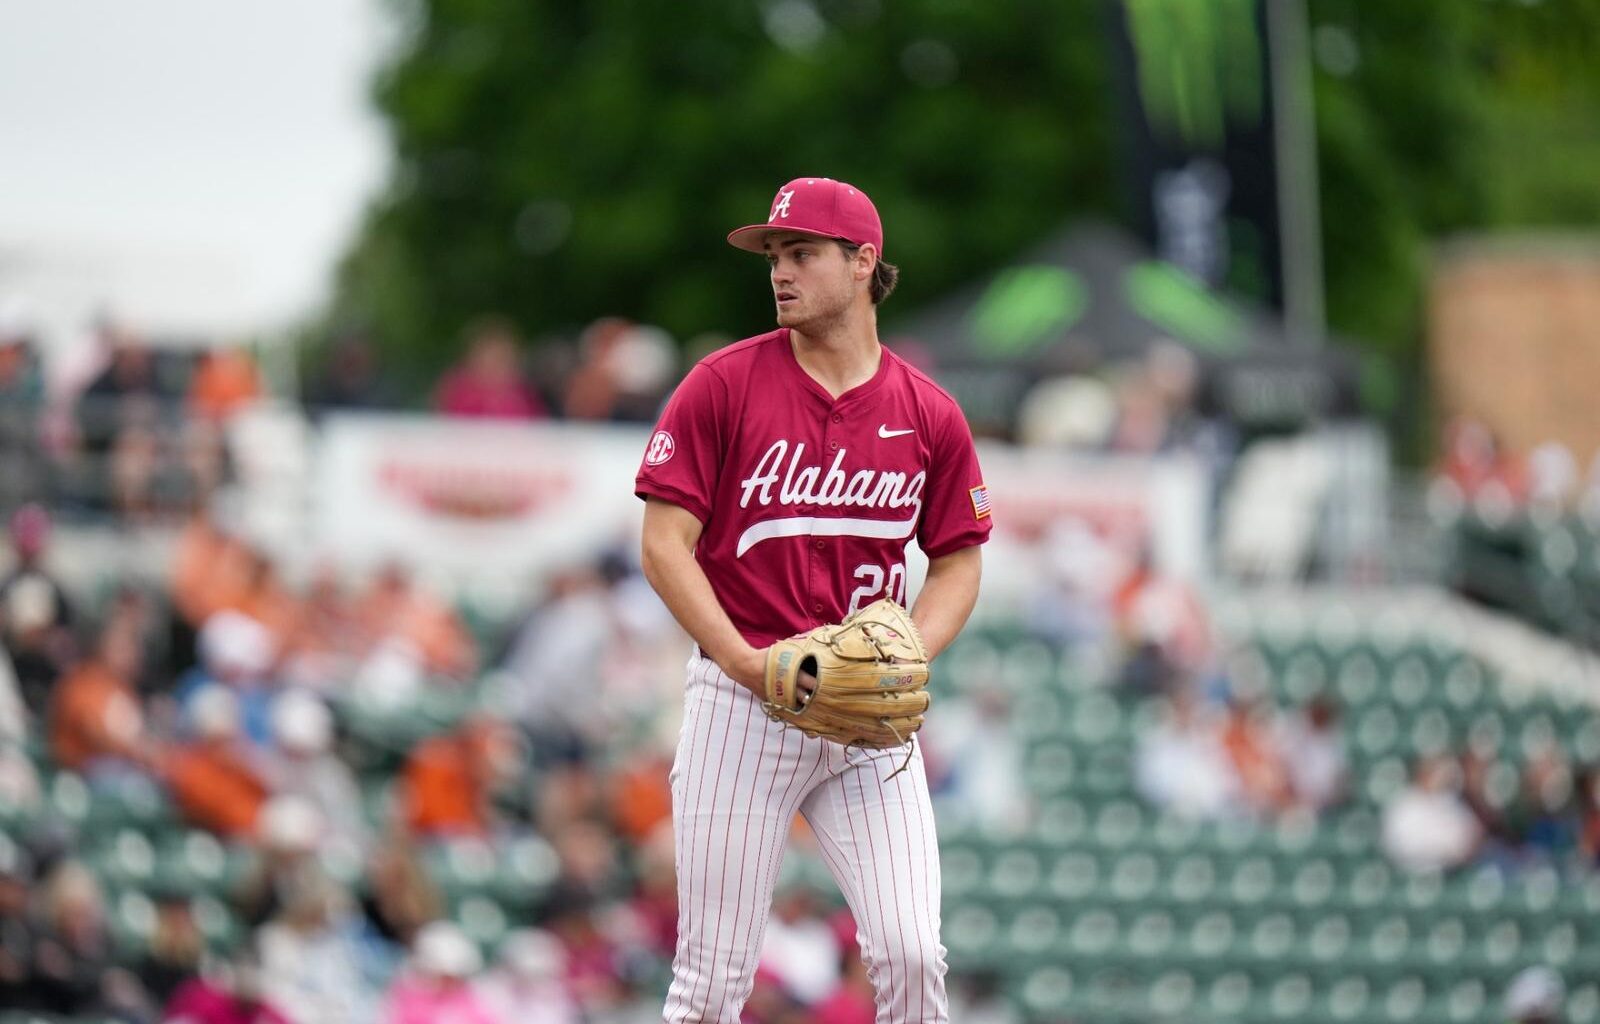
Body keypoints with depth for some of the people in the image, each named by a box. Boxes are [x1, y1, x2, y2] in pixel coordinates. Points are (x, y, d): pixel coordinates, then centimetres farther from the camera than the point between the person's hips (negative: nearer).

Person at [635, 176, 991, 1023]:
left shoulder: (928, 414, 5)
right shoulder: (724, 384, -2)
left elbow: (959, 563, 12)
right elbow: (664, 545, -4)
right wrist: (747, 663, -16)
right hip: (740, 700, -2)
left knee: (911, 954, -8)